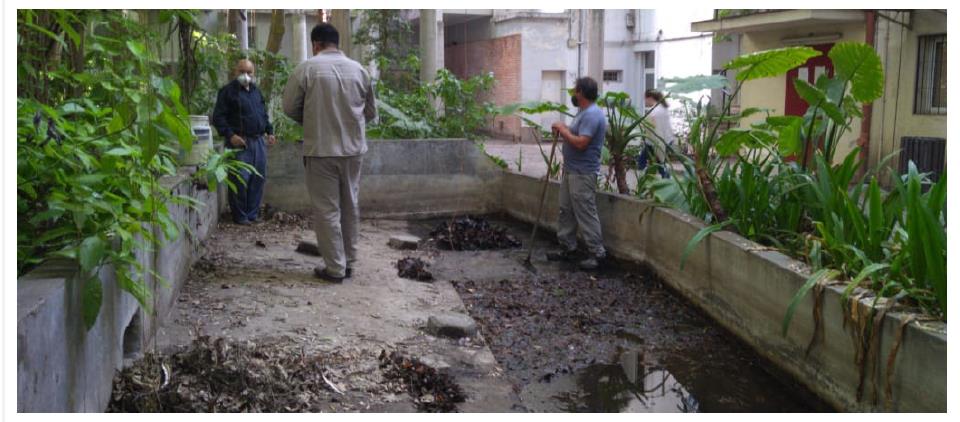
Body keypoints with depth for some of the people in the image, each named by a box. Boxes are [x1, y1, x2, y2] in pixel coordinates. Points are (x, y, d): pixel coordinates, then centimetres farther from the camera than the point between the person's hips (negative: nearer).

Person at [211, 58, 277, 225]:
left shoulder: (256, 91, 18)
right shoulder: (228, 91, -3)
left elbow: (264, 114, 27)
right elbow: (218, 117, -6)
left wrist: (269, 132, 14)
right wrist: (230, 135, -16)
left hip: (258, 141, 6)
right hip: (239, 142, -6)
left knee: (258, 178, 6)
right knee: (240, 179, -7)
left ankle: (253, 214, 17)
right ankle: (240, 216, 4)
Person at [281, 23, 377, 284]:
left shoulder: (307, 68, -6)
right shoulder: (359, 70, 4)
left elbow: (289, 108, -1)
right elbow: (371, 112, 11)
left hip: (321, 149, -4)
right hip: (353, 149, 4)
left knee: (327, 209, 3)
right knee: (350, 206, 14)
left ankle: (335, 268, 5)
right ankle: (349, 262, 21)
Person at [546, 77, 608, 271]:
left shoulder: (592, 115, -20)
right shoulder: (584, 112, 14)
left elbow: (581, 143, -28)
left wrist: (563, 130, -17)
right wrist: (564, 130, 5)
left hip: (583, 174, -11)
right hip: (571, 170, 11)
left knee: (586, 214, -6)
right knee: (566, 211, 15)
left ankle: (597, 253, 1)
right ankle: (568, 249, 24)